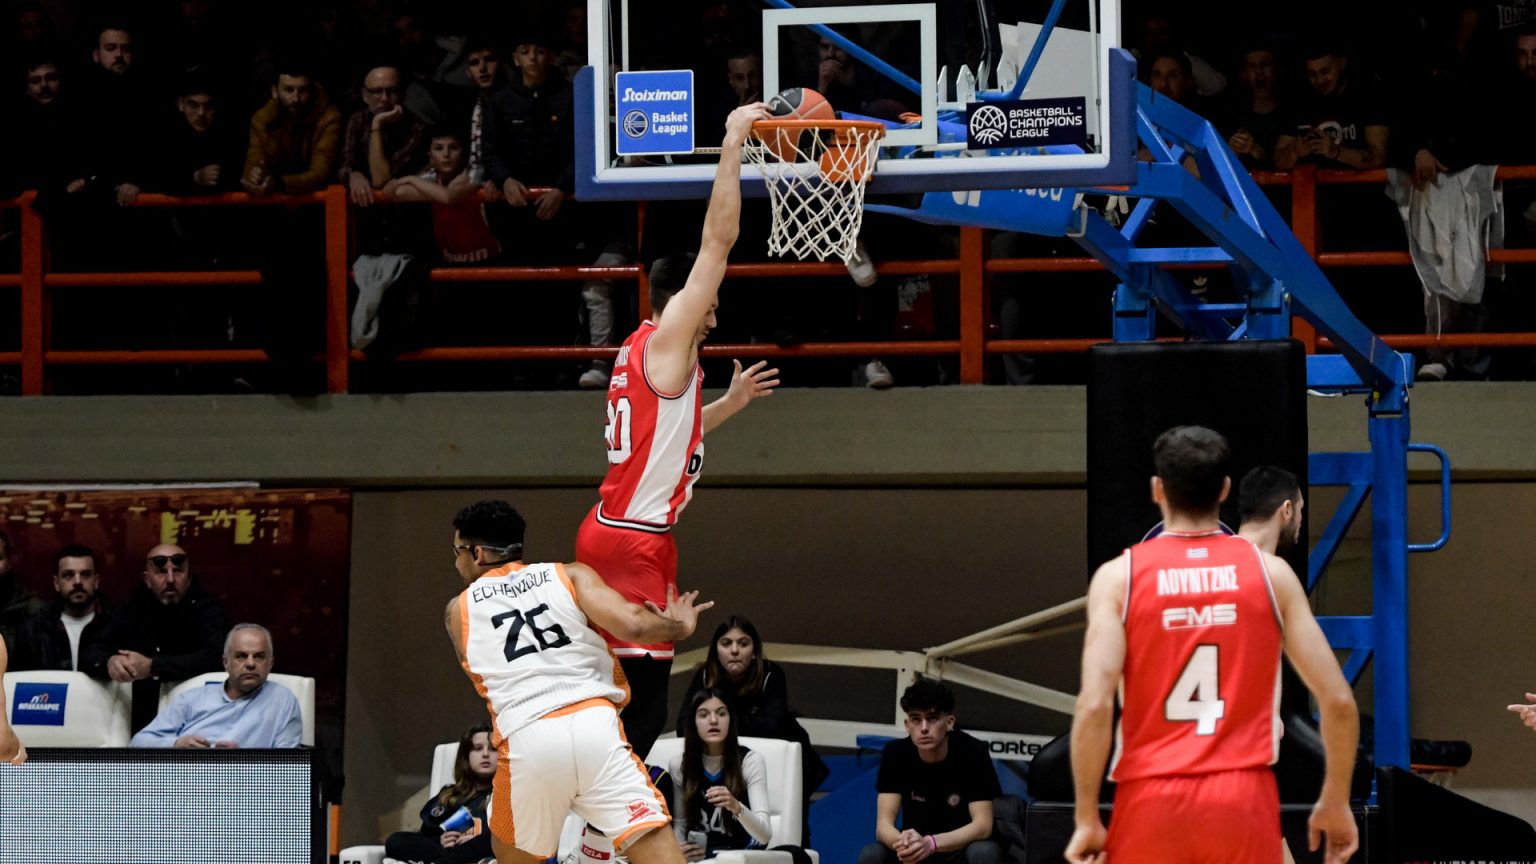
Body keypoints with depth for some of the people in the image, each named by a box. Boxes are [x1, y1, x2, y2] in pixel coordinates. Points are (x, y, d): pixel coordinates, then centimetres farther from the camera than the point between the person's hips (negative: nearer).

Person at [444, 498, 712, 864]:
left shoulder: (459, 611, 21)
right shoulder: (570, 575, 15)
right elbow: (631, 625, 0)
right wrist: (680, 626, 21)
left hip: (526, 739, 1)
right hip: (595, 723, 0)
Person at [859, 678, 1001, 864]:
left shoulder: (973, 753, -20)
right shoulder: (895, 753, -14)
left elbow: (983, 825, -25)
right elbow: (883, 825, -18)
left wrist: (931, 843, -42)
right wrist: (905, 844, -44)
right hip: (917, 848, 2)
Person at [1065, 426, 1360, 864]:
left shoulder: (1119, 577, 0)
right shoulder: (1270, 572, 5)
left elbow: (1094, 706, -11)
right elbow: (1338, 700, 2)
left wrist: (1087, 819, -5)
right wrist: (1336, 803, 14)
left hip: (1152, 801, -1)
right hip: (1243, 798, 1)